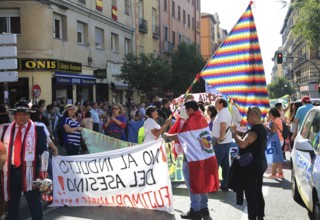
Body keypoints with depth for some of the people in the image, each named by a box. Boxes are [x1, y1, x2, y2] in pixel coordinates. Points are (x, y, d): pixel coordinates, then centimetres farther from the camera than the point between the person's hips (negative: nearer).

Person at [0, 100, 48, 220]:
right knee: (12, 202, 15)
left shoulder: (38, 130, -1)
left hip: (29, 171, -3)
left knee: (34, 202, 2)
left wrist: (43, 170, -10)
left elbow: (43, 150, -4)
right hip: (11, 171, 3)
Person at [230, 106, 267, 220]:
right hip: (260, 165, 10)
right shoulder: (262, 129, 11)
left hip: (251, 168, -10)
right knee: (258, 193, 18)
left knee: (250, 195, -4)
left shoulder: (254, 131, -22)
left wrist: (234, 133, -19)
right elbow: (248, 136, 22)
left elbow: (242, 144, -34)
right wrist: (237, 131, 9)